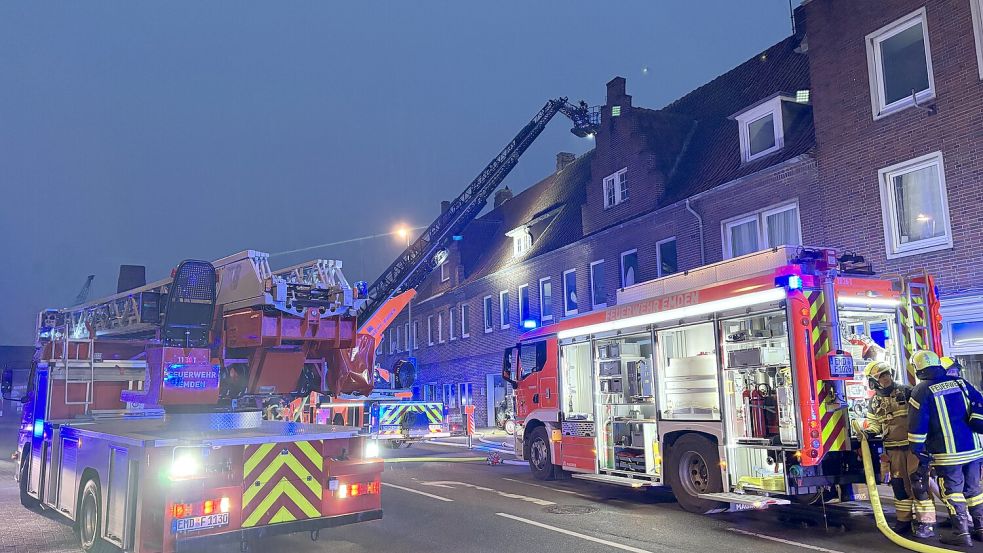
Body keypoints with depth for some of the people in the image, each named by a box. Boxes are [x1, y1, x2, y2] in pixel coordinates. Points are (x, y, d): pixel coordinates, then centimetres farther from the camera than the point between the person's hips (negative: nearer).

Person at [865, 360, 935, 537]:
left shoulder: (906, 391, -3)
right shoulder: (875, 401, 8)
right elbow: (875, 423, 16)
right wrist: (870, 432, -3)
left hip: (913, 445, -4)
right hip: (893, 449, 4)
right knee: (899, 484, 10)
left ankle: (926, 522, 1)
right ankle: (904, 520, 20)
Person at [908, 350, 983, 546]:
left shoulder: (921, 391, -6)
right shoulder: (960, 382, 7)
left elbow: (917, 426, -8)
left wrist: (920, 453, -1)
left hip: (947, 454, -5)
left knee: (952, 491, 4)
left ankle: (961, 533, 4)